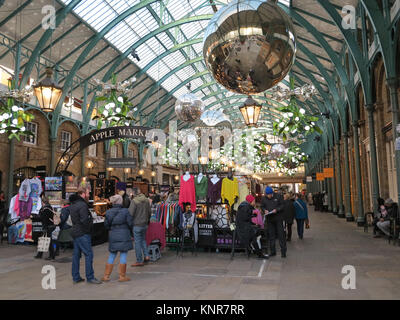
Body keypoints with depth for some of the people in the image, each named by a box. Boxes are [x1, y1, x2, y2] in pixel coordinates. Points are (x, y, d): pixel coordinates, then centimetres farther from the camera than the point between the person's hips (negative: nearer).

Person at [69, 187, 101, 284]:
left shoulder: (72, 205, 14)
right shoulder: (82, 205, -17)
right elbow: (85, 220, -23)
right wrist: (90, 224, -6)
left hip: (75, 232, 10)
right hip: (83, 233, -10)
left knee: (76, 255, 13)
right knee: (89, 254, -4)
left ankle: (76, 277, 20)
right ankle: (90, 277, 0)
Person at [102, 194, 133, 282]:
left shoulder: (108, 212, 0)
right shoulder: (125, 211, -10)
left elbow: (106, 225, 4)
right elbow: (130, 224, -7)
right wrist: (130, 233, 13)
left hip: (113, 236, 4)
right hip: (124, 236, -4)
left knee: (111, 256, 14)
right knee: (123, 256, 4)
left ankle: (106, 276, 19)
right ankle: (122, 276, 10)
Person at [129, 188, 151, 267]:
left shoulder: (134, 201, -16)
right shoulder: (146, 200, 3)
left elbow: (130, 213, -17)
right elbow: (149, 212, 11)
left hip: (137, 224, -6)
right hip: (145, 224, 6)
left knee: (137, 242, 2)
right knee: (143, 239, 22)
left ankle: (139, 261, 8)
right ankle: (146, 256, 16)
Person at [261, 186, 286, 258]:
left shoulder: (277, 197, -5)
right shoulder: (264, 199, 2)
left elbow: (282, 205, -1)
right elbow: (262, 207, 11)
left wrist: (277, 209, -18)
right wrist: (265, 210, -10)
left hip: (278, 218, -2)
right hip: (269, 219, 3)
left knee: (281, 234, -1)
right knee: (271, 235, 8)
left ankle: (283, 251, 6)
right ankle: (272, 251, 17)